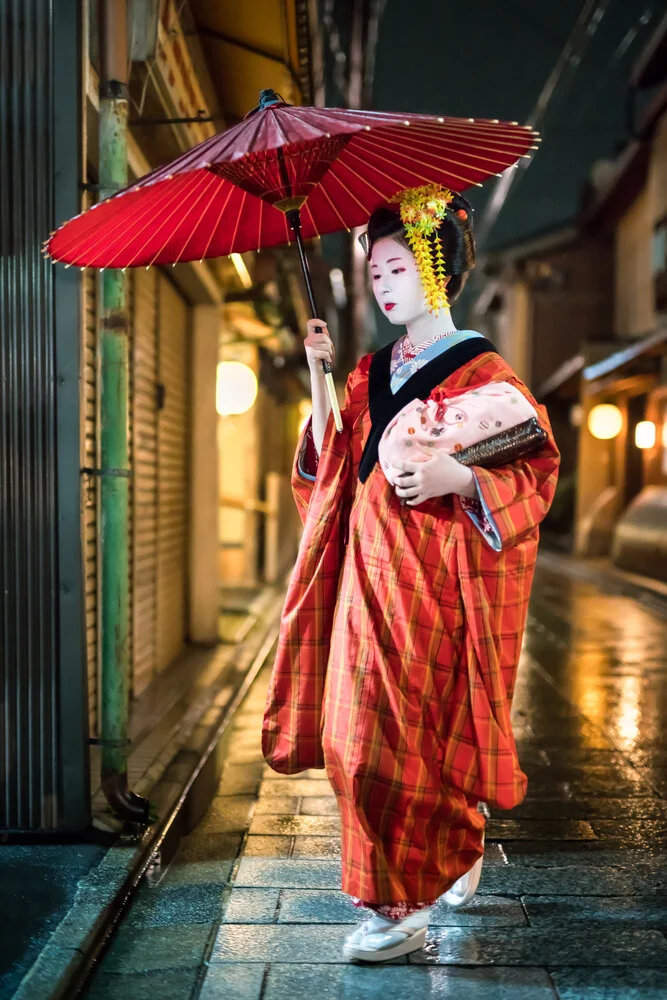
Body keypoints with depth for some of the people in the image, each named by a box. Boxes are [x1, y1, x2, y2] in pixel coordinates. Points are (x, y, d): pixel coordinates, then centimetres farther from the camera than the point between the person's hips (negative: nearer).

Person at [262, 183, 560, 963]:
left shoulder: (481, 370, -5)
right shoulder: (373, 372, 14)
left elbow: (536, 469, -8)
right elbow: (332, 464, 12)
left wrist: (457, 477, -24)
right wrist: (318, 373, 6)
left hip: (433, 574, -7)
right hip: (370, 569, 7)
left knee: (404, 731, -7)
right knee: (360, 728, 10)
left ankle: (404, 907, 6)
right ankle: (458, 855, 31)